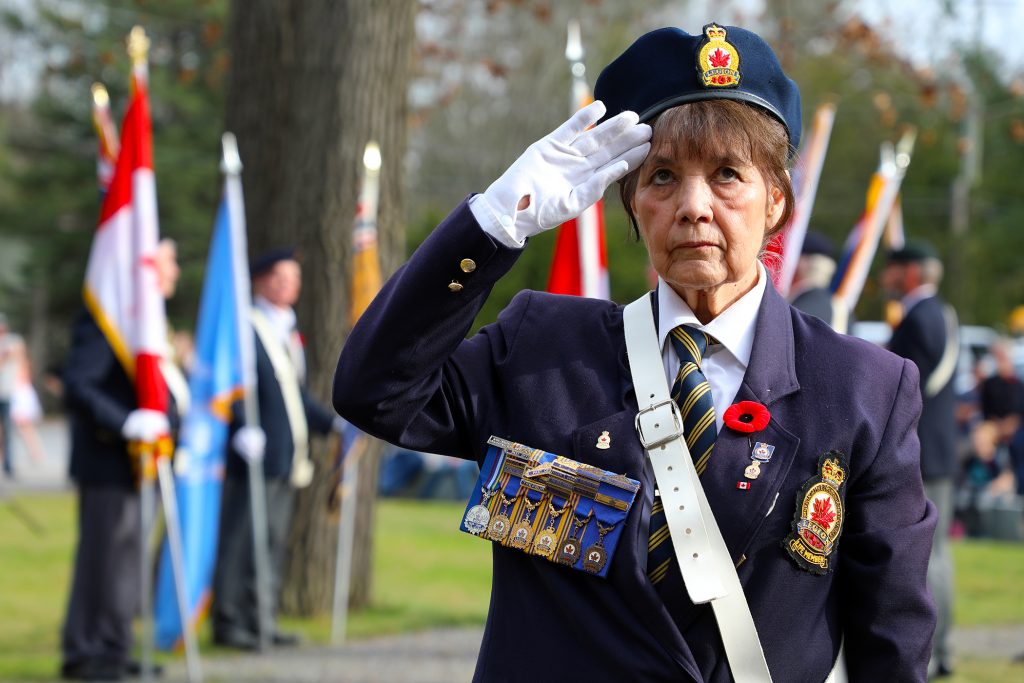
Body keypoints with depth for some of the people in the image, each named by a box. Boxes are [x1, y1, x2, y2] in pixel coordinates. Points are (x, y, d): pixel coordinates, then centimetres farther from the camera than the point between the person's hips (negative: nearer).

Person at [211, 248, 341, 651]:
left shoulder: (290, 333, 20)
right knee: (239, 538, -7)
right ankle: (228, 621, -4)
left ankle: (259, 620, 16)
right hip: (255, 453, -9)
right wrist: (243, 429, -28)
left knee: (273, 541, 11)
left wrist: (333, 423, 15)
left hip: (286, 459, 9)